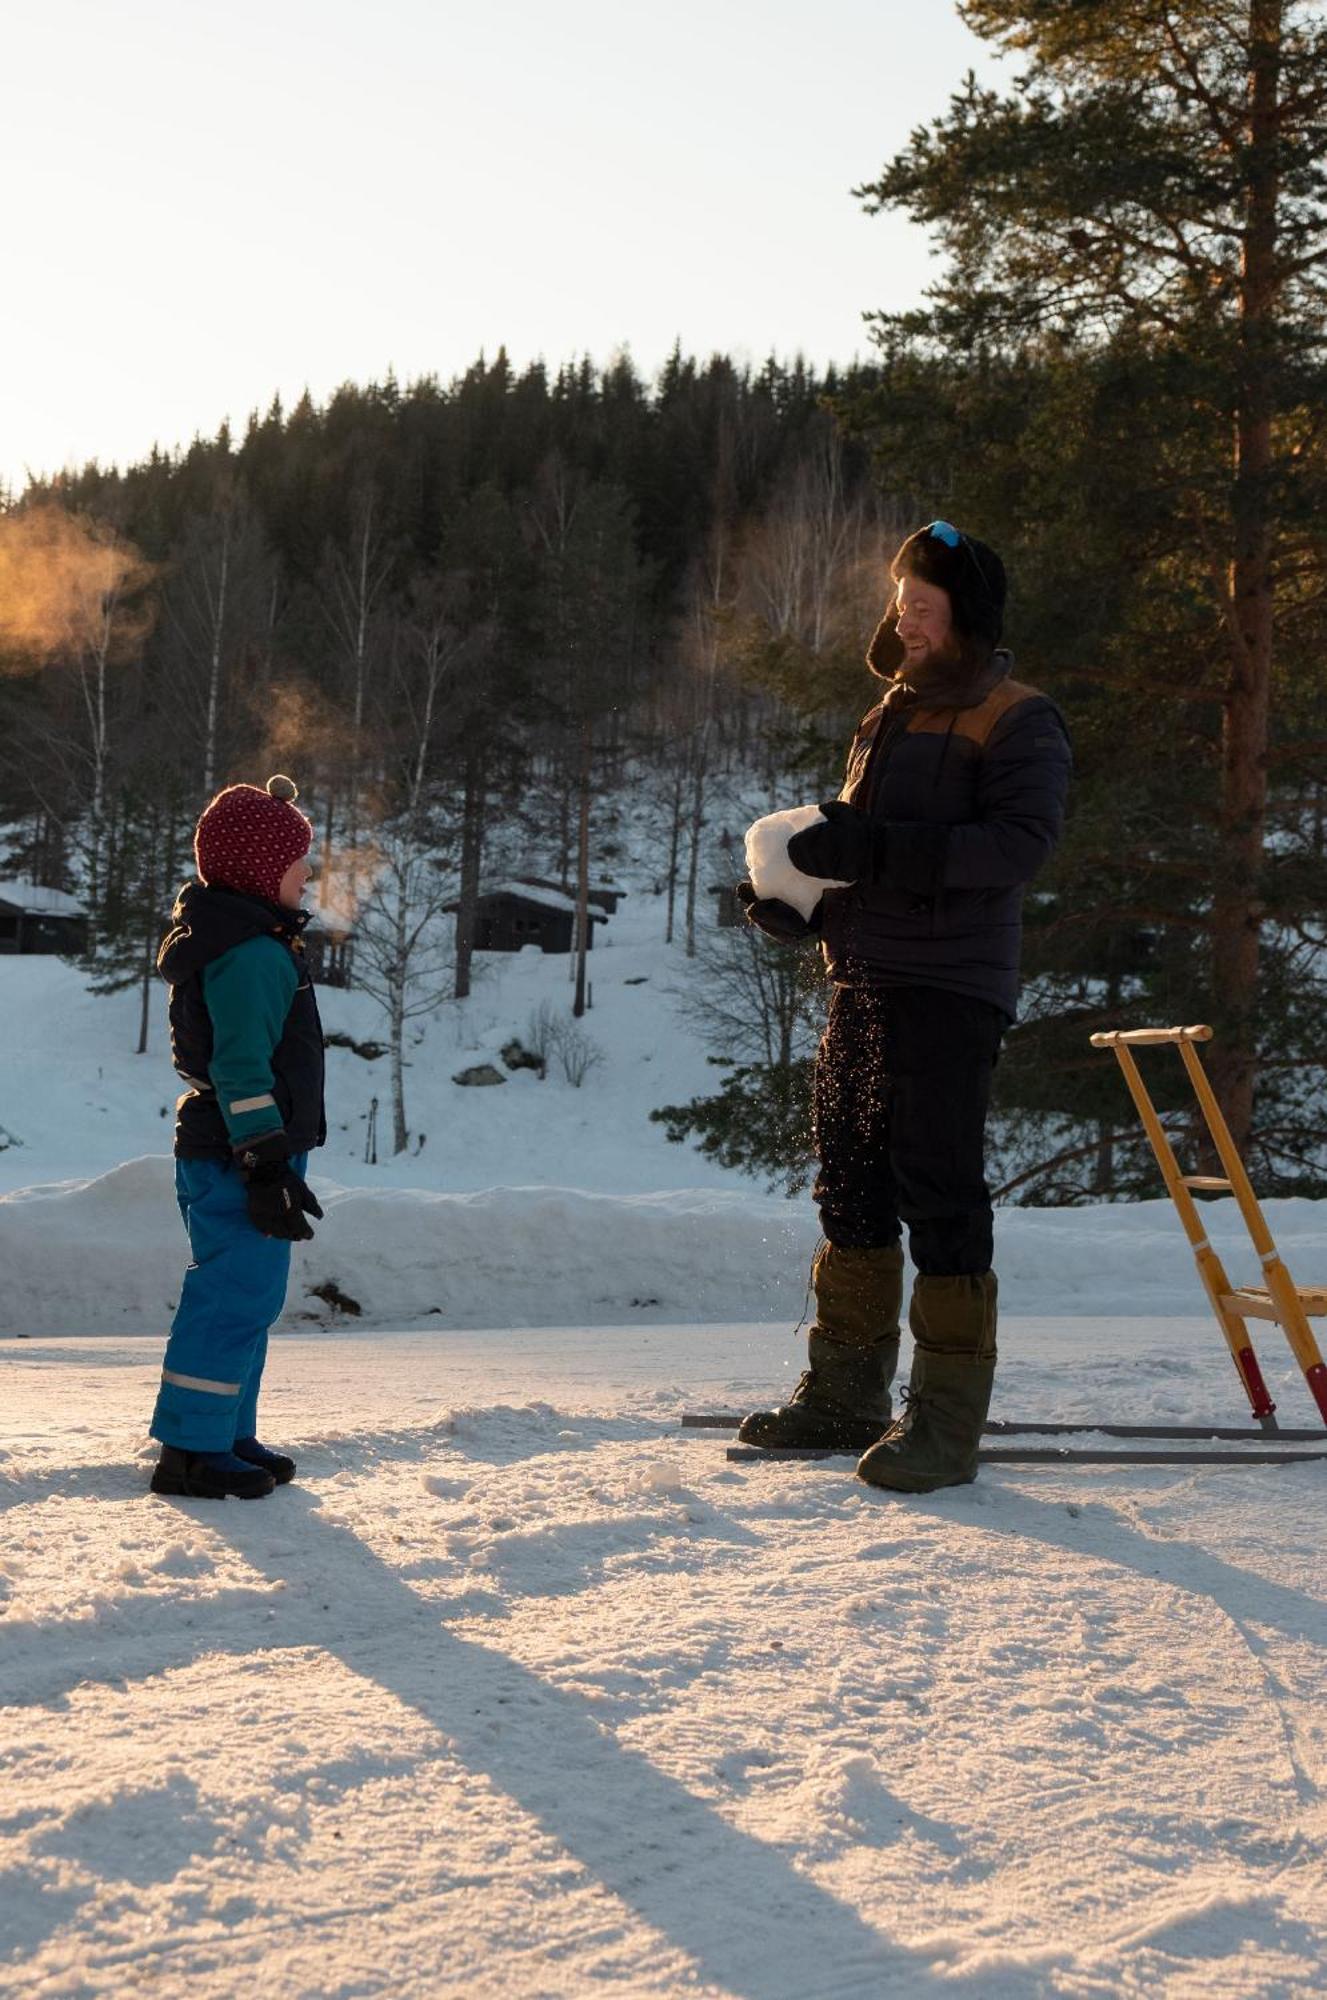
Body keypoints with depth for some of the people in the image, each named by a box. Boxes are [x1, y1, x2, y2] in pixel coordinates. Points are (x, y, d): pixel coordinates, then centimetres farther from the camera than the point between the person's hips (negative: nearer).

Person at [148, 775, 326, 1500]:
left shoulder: (228, 938, 16)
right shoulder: (253, 954, -19)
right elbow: (243, 1068, -23)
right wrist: (266, 1167, -23)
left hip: (222, 1157, 11)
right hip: (241, 1161, -11)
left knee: (241, 1297, 17)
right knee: (237, 1298, -6)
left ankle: (226, 1434, 26)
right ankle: (191, 1451, -2)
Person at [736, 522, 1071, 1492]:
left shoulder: (1016, 719, -5)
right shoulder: (891, 715, 20)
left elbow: (1020, 842, -20)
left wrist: (872, 847, -26)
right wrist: (794, 896, 4)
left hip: (948, 989, -8)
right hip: (863, 980, 8)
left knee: (941, 1196, -7)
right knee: (853, 1188, 11)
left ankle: (948, 1420, -3)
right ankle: (846, 1394, 21)